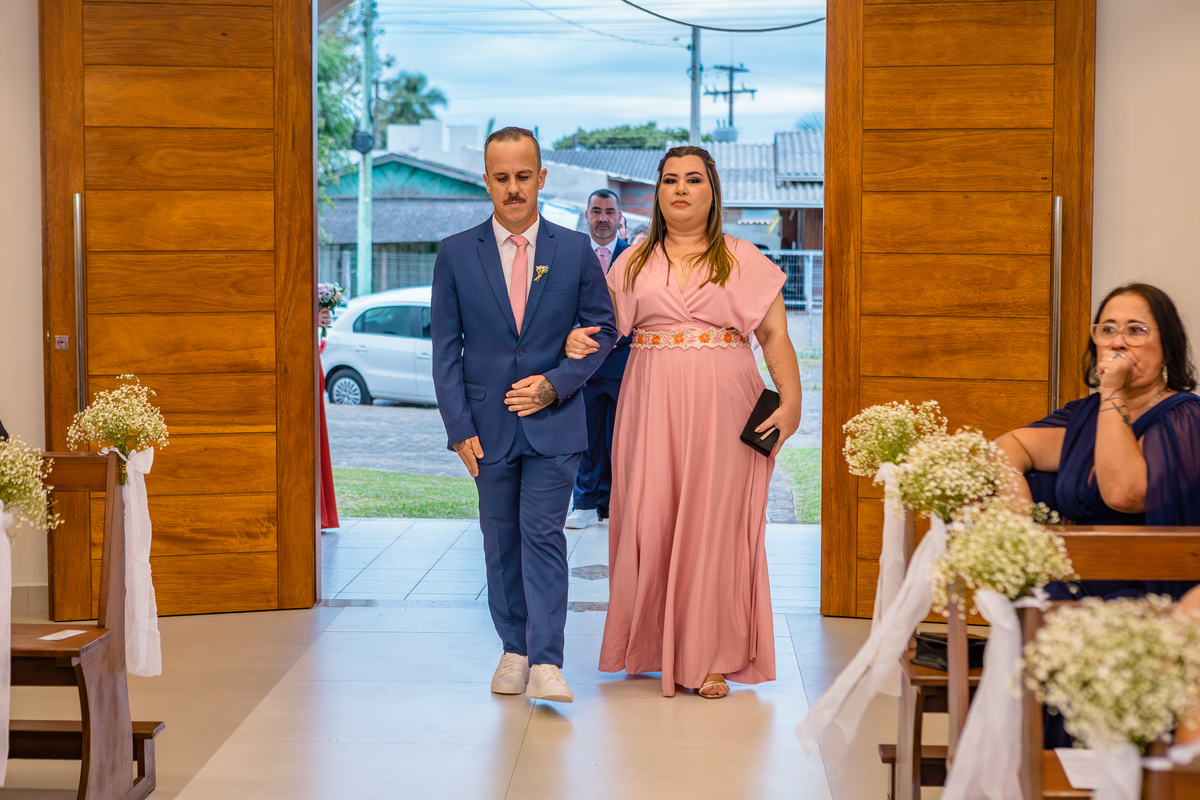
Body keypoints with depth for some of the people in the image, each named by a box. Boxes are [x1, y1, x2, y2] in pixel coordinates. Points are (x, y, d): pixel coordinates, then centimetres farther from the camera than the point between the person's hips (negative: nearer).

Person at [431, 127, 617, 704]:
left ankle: (546, 663, -10)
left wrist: (556, 383, -8)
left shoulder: (575, 250, 1)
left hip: (553, 420, -1)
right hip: (488, 423, 2)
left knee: (543, 535, -8)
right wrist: (460, 429, -5)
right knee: (501, 540, 9)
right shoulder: (456, 255, 1)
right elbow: (446, 349, 1)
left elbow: (602, 329, 6)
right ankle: (514, 650, 22)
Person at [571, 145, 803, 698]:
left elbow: (775, 337, 2)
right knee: (651, 521, -2)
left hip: (722, 407, -2)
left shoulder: (744, 260, 7)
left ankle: (708, 657, 4)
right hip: (651, 405, 2)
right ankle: (657, 647, 12)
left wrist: (791, 402, -11)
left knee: (713, 522, -3)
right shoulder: (635, 262, 13)